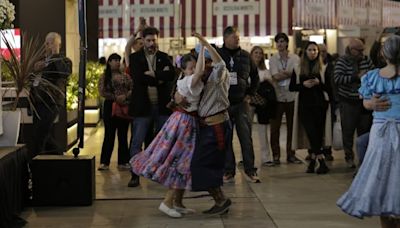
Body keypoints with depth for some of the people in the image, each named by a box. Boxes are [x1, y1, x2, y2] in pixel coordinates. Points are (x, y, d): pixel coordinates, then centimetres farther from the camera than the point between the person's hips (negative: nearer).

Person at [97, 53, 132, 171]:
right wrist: (115, 97, -16)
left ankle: (123, 162, 12)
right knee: (109, 135, 0)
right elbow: (102, 92, -8)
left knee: (123, 135, 6)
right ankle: (104, 162, 5)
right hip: (110, 107, -2)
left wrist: (125, 96, -14)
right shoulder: (104, 77, 2)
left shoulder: (125, 76, 10)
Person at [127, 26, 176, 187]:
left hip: (162, 106, 2)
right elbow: (138, 77, -14)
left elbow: (171, 75, -8)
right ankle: (135, 175, 5)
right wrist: (160, 77, -11)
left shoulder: (164, 57, 10)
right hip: (142, 106, -2)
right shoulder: (134, 58, 3)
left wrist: (153, 74, -16)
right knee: (136, 142, -2)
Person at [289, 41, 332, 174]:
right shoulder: (298, 69, 9)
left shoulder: (323, 68, 7)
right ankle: (321, 162, -7)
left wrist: (319, 83, -14)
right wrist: (303, 84, -10)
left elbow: (329, 88, 4)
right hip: (305, 105, 0)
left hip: (319, 105, 0)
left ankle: (313, 161, 9)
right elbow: (291, 87, 7)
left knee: (318, 133, -1)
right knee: (312, 133, -10)